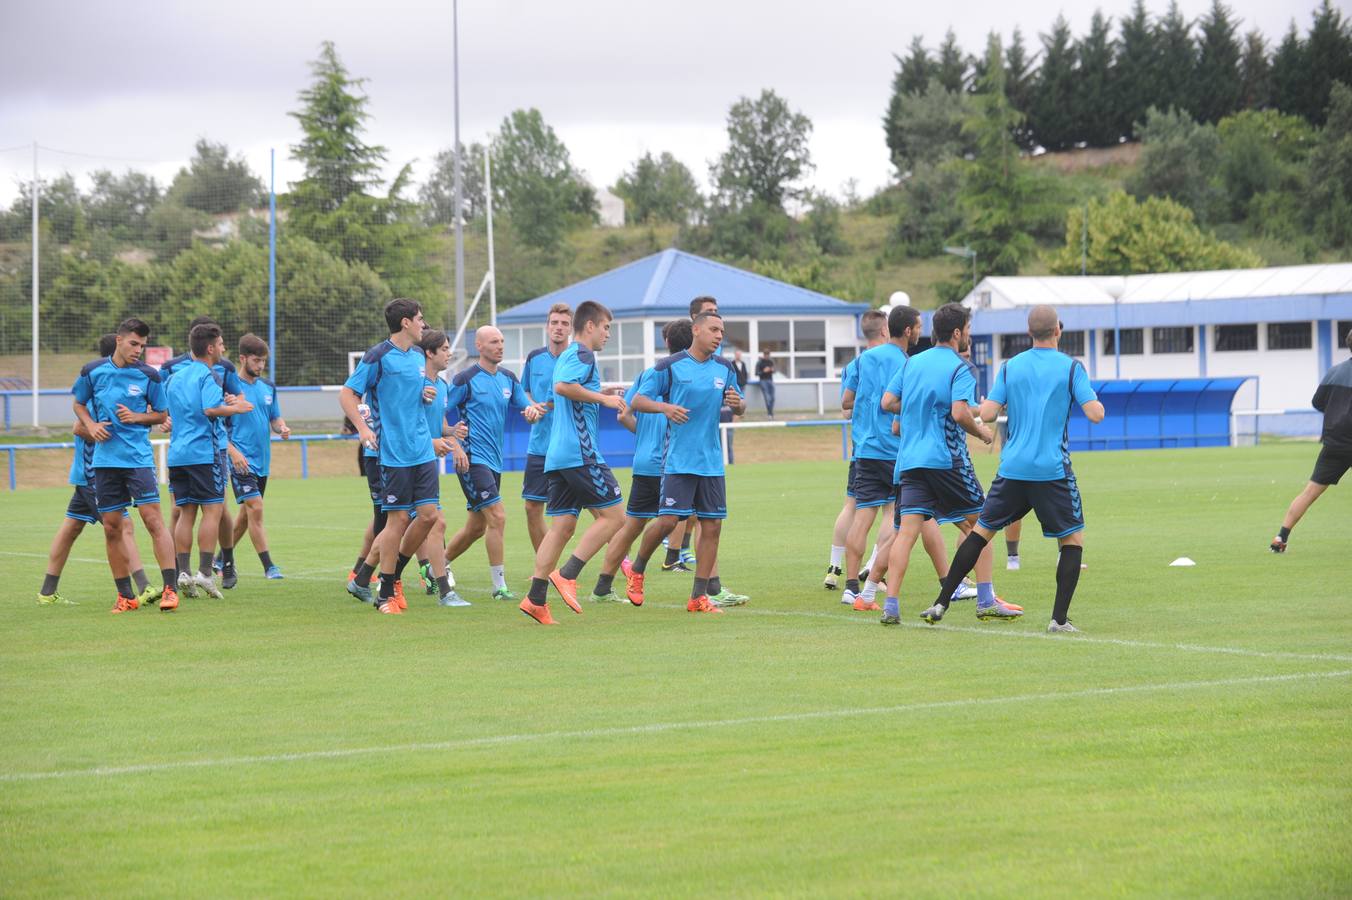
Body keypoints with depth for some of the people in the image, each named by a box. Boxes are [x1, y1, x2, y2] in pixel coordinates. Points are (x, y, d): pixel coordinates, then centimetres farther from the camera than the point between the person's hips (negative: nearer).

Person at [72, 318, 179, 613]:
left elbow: (161, 414, 8)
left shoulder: (148, 376, -1)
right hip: (104, 459, 2)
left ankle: (169, 589, -12)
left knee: (153, 519, -13)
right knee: (111, 528, 4)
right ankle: (126, 596, 12)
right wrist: (91, 425, -2)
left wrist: (137, 417, -10)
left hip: (138, 458, -2)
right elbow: (78, 404, 17)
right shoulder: (93, 372, 3)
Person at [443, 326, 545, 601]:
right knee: (497, 517, -15)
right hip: (473, 461, -8)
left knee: (476, 527, 13)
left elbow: (525, 408, 15)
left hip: (494, 462, 8)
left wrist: (532, 411, -8)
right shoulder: (466, 379, -9)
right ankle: (499, 586, -10)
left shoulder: (508, 379, 11)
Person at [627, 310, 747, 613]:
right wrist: (665, 407, -21)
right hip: (678, 460, -5)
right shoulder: (671, 366, -5)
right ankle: (637, 570, 16)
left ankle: (699, 596, 8)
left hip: (712, 461, 5)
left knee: (712, 525, 1)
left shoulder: (724, 369, 9)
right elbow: (637, 401, -2)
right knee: (668, 520, -11)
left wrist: (737, 403, -5)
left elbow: (740, 407, 19)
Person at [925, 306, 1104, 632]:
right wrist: (1096, 400, 12)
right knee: (1073, 540, 8)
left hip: (1013, 468, 3)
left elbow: (988, 414, -1)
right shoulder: (1071, 368, -3)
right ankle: (1059, 619, -4)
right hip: (1053, 470, -3)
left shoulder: (1010, 367, 5)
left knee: (981, 531, 13)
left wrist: (984, 404, 21)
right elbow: (1095, 414, -10)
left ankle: (941, 603, 12)